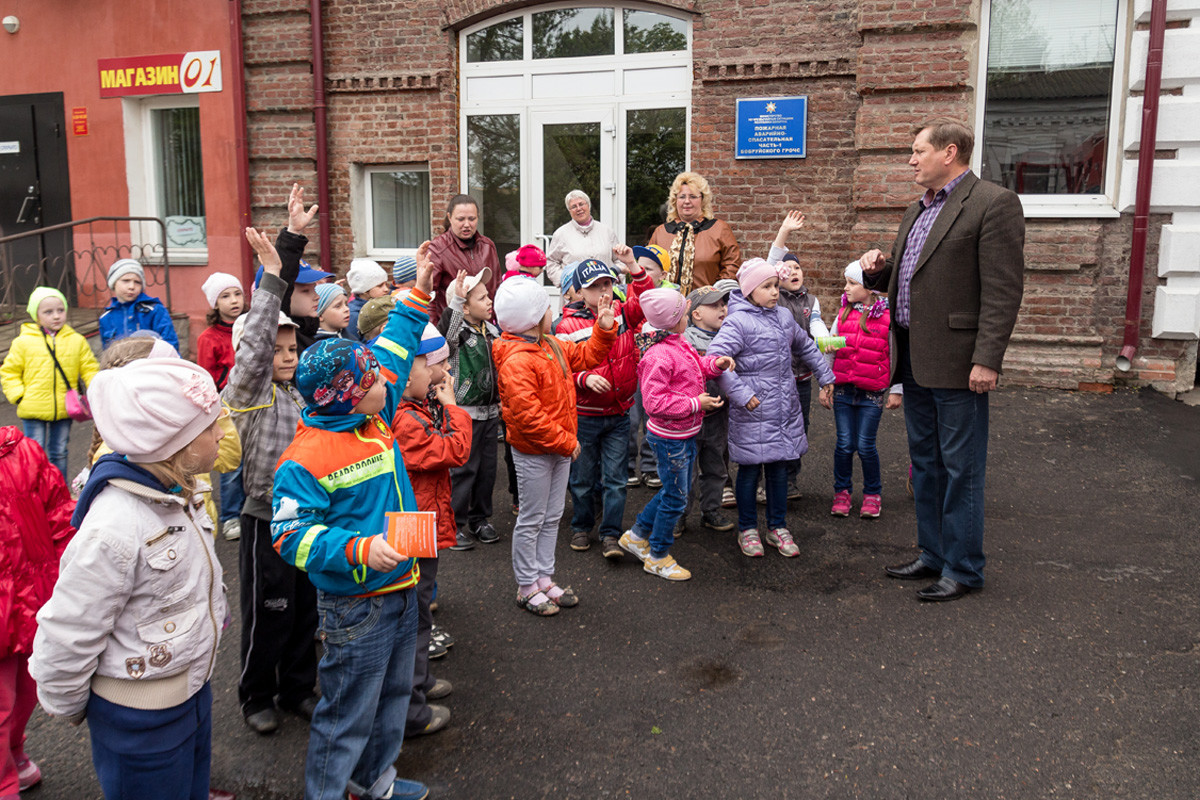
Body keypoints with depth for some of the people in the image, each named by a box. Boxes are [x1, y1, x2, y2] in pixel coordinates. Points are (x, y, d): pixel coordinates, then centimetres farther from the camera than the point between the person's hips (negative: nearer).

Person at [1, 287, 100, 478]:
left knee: (59, 453, 15)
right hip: (33, 411, -2)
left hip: (64, 410, 2)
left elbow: (90, 369, 4)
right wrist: (18, 395, -8)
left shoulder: (77, 341, 2)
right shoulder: (23, 342, -3)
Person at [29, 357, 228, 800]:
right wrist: (67, 708, -7)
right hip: (139, 713, -8)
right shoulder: (113, 529, -33)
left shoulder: (173, 493, -5)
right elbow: (66, 635, -22)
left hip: (191, 686, 8)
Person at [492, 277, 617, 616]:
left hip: (561, 446, 9)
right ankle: (527, 587, 18)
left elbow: (585, 357, 22)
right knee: (531, 520, 4)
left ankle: (544, 578, 29)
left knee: (552, 517, 16)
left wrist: (604, 329, 7)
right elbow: (527, 415, -27)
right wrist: (565, 442, -20)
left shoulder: (552, 346, 7)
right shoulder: (516, 362, -24)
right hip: (533, 452, -9)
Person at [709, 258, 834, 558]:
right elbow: (715, 357, -20)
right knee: (750, 469, 5)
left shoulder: (784, 316, 10)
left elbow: (805, 346, 26)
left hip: (785, 407, 6)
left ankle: (777, 528, 26)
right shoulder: (737, 322, -12)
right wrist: (740, 393, -20)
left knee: (779, 466, 12)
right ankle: (748, 529, 21)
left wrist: (826, 376, 28)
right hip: (753, 410, -6)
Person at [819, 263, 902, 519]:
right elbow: (830, 351, 13)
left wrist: (896, 390, 0)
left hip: (872, 393, -3)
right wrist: (825, 384, 10)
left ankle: (872, 494, 19)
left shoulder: (888, 317, -4)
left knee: (865, 446, 0)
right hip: (843, 389, 3)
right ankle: (842, 491, 19)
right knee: (844, 444, 3)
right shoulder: (843, 315, 7)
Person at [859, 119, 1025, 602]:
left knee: (961, 467, 1)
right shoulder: (917, 211, 17)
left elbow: (1003, 290, -16)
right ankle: (933, 554, 30)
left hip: (955, 362, -9)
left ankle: (963, 569, 13)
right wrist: (879, 269, 3)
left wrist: (986, 361, -21)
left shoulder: (993, 204, -10)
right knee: (925, 462, 17)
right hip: (914, 359, 9)